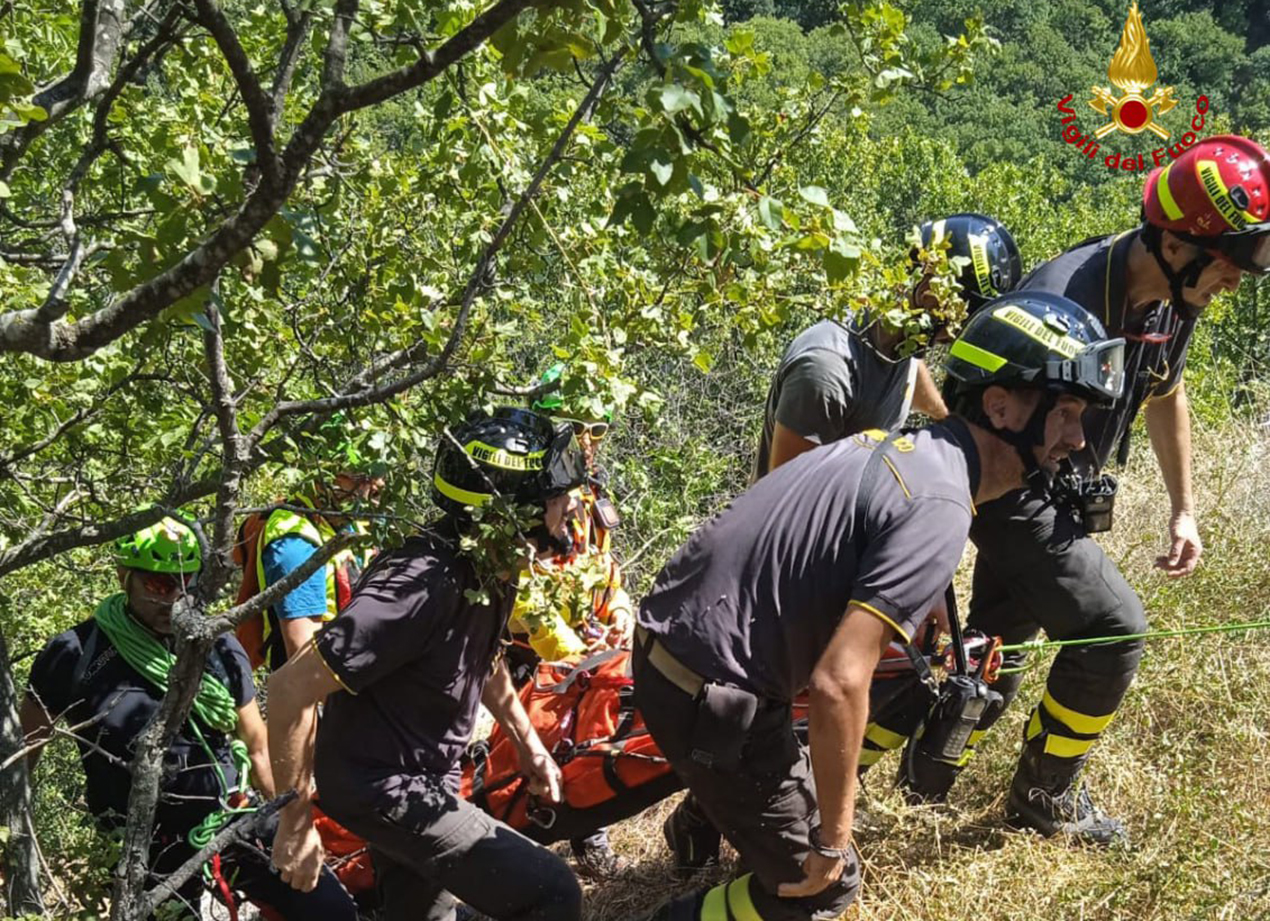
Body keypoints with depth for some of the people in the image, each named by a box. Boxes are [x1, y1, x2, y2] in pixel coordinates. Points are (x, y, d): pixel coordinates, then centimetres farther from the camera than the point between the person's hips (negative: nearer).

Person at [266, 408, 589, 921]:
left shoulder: (493, 570, -4)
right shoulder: (421, 587, -32)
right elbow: (290, 689, -28)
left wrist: (530, 745, 18)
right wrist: (295, 825, -21)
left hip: (427, 777, 9)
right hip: (384, 788, -9)